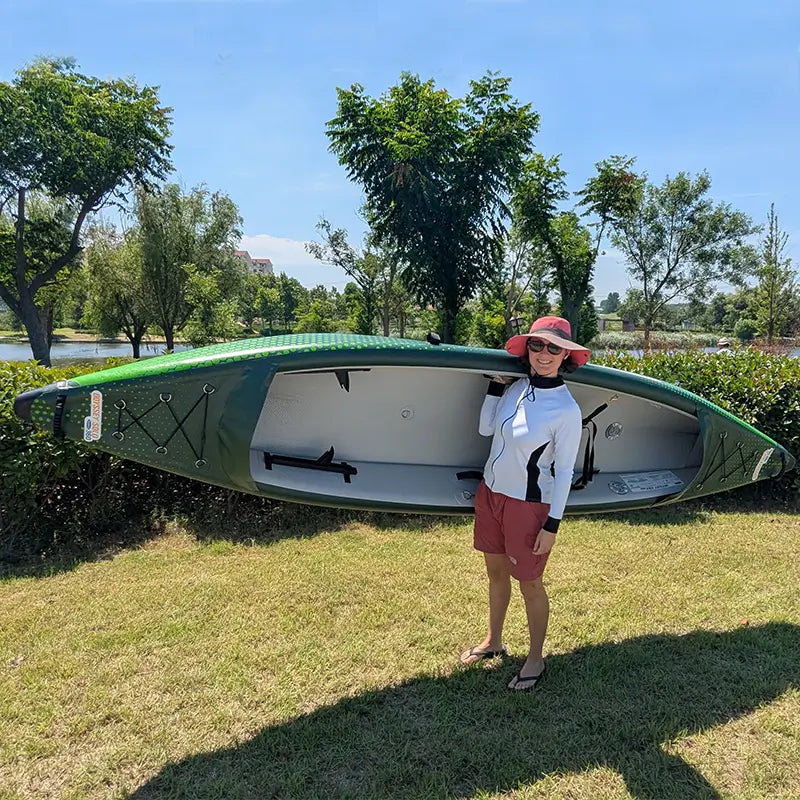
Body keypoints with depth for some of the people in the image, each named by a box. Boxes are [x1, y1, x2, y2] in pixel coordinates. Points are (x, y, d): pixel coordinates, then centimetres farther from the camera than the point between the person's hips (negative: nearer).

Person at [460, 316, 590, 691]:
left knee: (529, 583, 11)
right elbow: (485, 429, 4)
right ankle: (493, 641, 43)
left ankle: (536, 659, 33)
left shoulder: (566, 409, -19)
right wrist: (495, 383, -1)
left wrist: (552, 524, -12)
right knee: (496, 572, 22)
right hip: (490, 491, 6)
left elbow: (564, 470, -14)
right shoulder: (516, 387, -3)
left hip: (528, 504, -6)